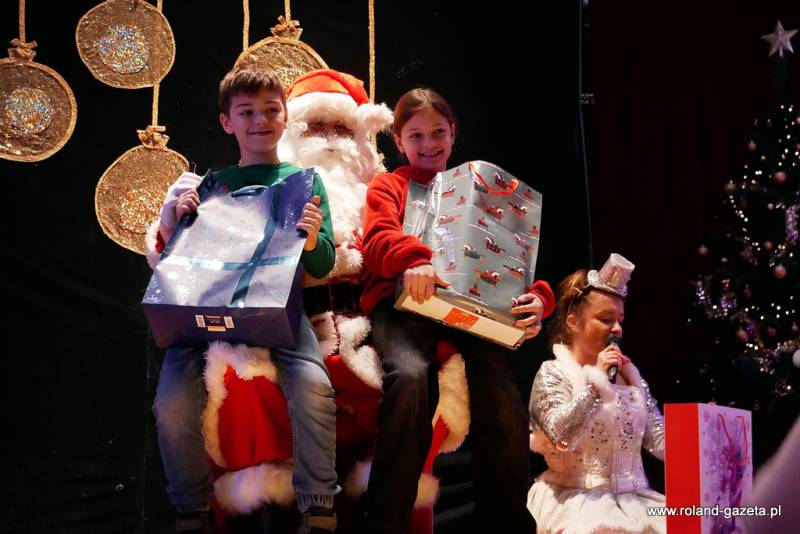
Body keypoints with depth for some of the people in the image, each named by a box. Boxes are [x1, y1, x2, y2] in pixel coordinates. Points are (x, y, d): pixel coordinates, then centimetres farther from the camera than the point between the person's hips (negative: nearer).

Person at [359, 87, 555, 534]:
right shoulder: (389, 186, 25)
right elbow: (378, 240, 2)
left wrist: (537, 297, -4)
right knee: (411, 376, -35)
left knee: (504, 397, -27)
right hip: (405, 297, -2)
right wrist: (413, 260, -23)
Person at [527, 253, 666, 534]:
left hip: (633, 497, 5)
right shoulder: (553, 372, 0)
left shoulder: (631, 374, 16)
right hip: (577, 498, -5)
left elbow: (658, 439, 11)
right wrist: (594, 381, -15)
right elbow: (561, 435, -15)